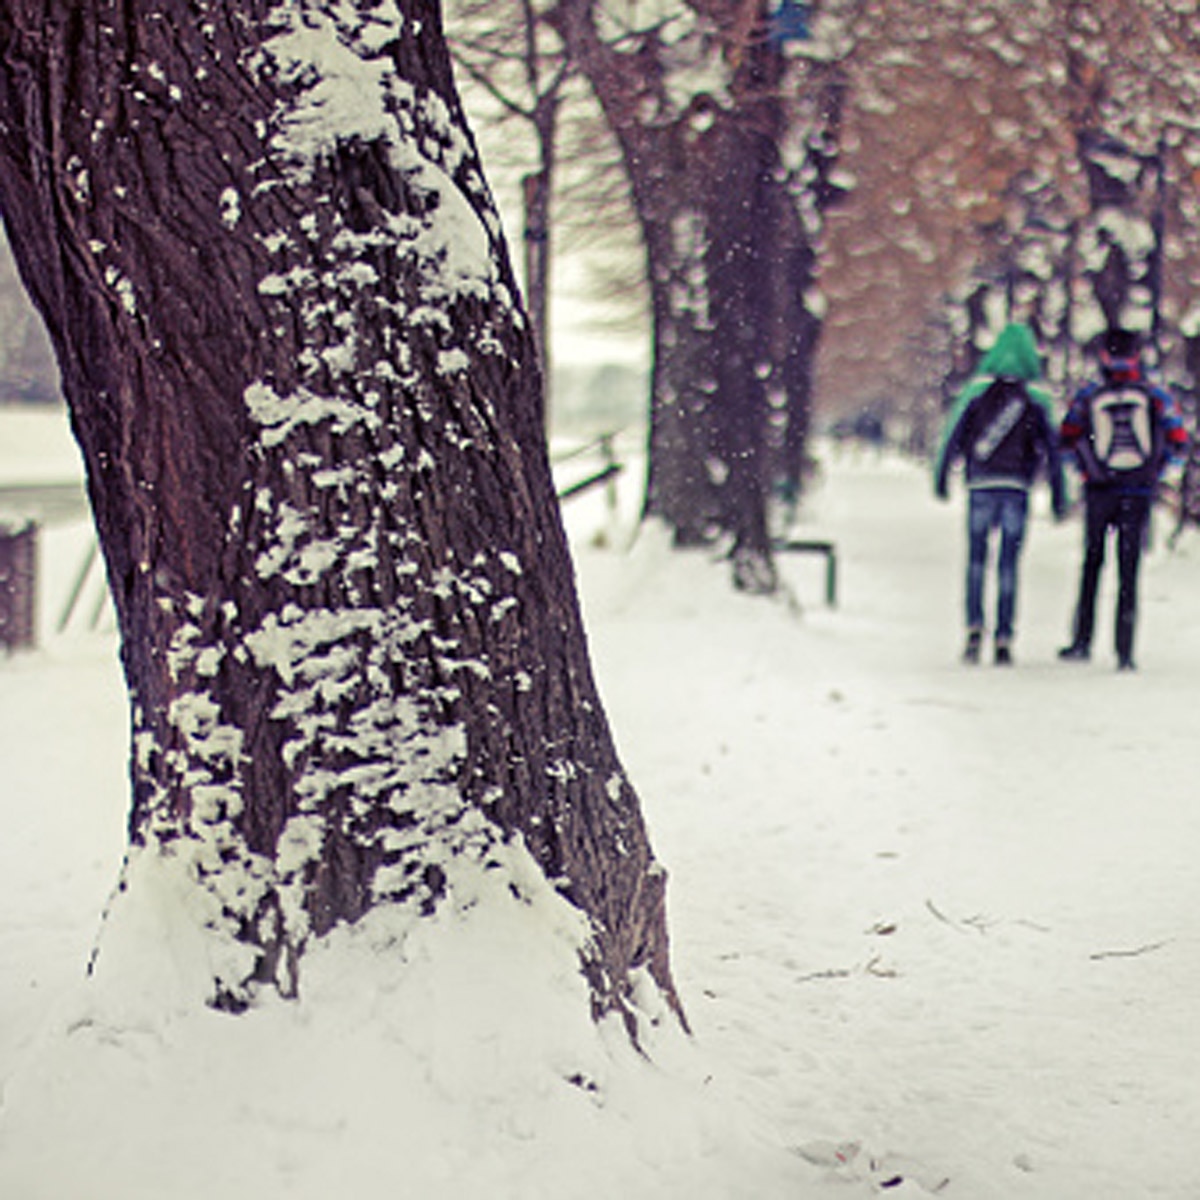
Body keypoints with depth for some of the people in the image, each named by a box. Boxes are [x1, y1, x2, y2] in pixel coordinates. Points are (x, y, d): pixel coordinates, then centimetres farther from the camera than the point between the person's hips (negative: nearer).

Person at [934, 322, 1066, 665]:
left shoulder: (979, 387, 1)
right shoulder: (1037, 396, 2)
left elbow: (954, 433, 1)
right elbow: (1051, 447, 4)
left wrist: (941, 475, 10)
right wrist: (1058, 495, 10)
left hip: (981, 484, 0)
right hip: (1017, 485, 0)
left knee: (976, 559, 10)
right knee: (1009, 563, 5)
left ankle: (974, 627, -7)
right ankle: (1003, 640, 1)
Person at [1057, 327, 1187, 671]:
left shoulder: (1088, 395, 0)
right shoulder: (1155, 395, 0)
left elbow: (1067, 440, -3)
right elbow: (1178, 444, 0)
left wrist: (1087, 467, 9)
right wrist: (1155, 471, 12)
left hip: (1099, 489, 0)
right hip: (1139, 493, 0)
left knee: (1092, 562, 14)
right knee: (1128, 570, 4)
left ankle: (1083, 641, 10)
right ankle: (1125, 652, 1)